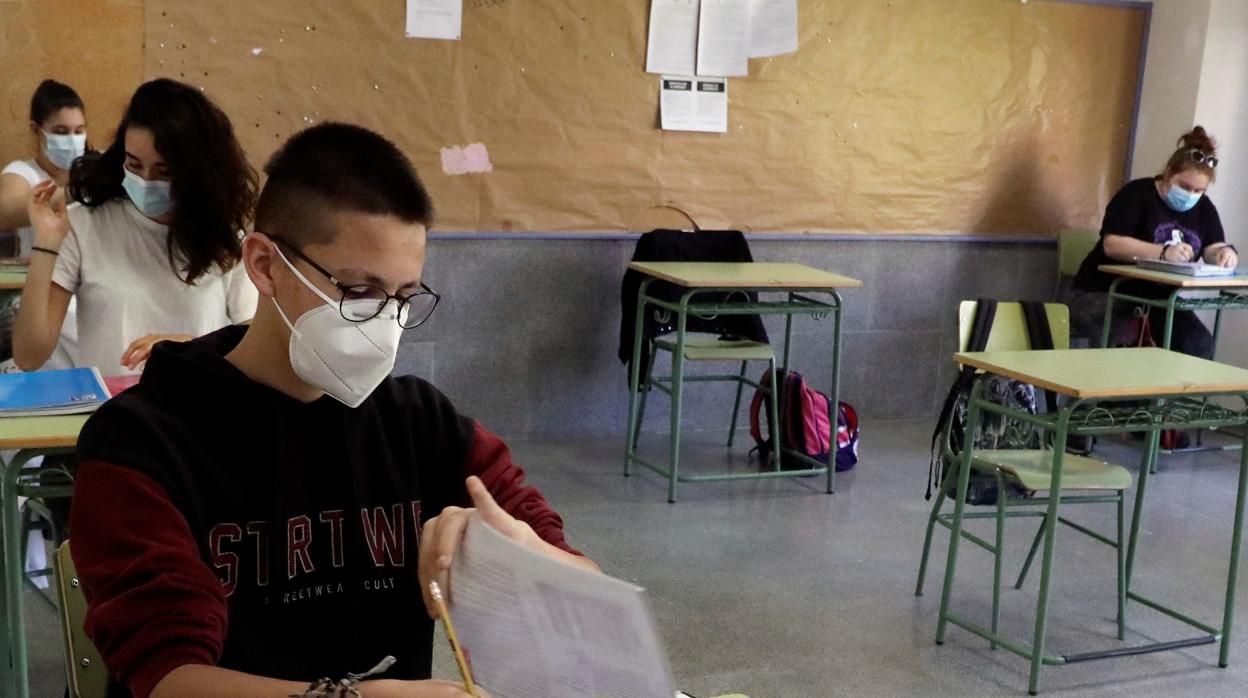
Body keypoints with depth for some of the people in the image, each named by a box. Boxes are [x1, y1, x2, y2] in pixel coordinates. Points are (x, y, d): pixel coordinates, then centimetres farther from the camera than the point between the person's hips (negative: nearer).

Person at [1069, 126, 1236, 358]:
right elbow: (1111, 244, -21)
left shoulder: (1204, 208, 10)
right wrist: (1163, 252, -32)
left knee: (1199, 345, -15)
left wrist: (1226, 252, -24)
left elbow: (1214, 250, 1)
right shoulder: (1137, 194, -10)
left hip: (1160, 302, 6)